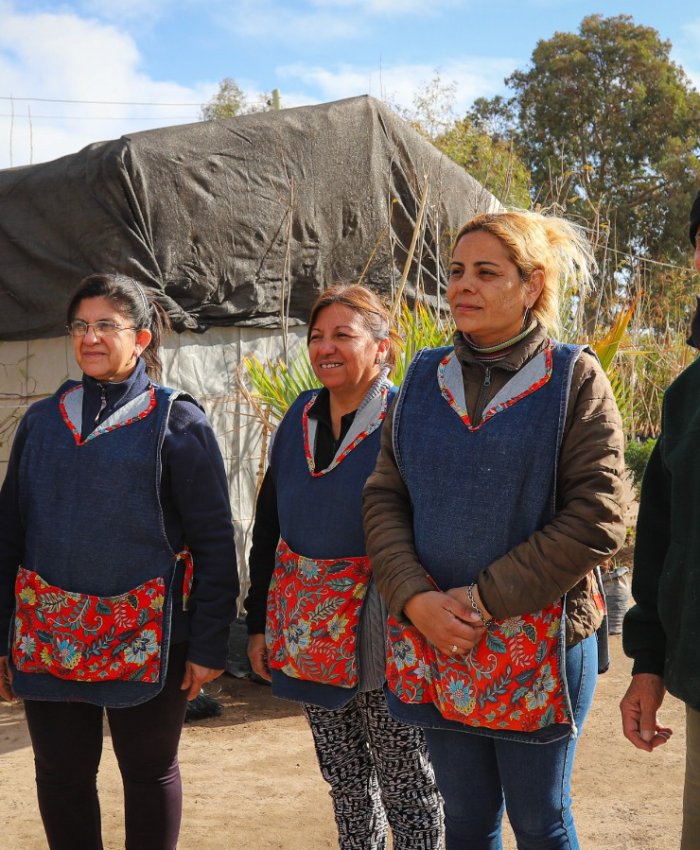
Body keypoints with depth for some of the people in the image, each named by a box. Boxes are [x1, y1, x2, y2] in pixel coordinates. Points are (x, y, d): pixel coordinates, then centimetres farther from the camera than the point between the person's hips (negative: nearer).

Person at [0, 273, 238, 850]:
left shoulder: (177, 421, -3)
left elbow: (214, 541, -5)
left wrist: (209, 646, -9)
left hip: (146, 639, -3)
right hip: (47, 636, 4)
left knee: (150, 772, 11)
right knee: (61, 775, 11)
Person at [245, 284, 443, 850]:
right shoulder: (300, 416, 7)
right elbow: (267, 525, 12)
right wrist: (260, 622, 11)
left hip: (377, 627, -5)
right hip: (305, 627, 6)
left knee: (405, 782, 6)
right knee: (343, 777, 18)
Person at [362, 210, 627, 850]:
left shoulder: (574, 378, -5)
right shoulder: (424, 377, 7)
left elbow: (595, 519, -12)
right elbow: (384, 498, 5)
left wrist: (486, 599, -15)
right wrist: (416, 599, -11)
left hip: (539, 645, -3)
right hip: (433, 640, 4)